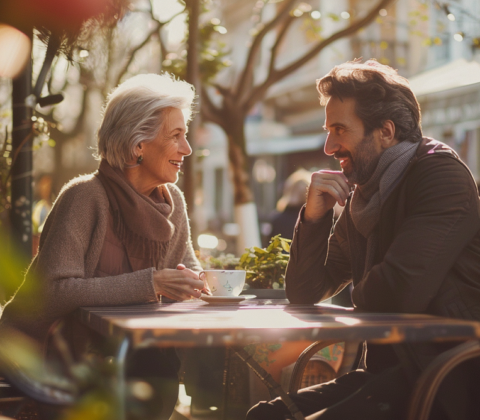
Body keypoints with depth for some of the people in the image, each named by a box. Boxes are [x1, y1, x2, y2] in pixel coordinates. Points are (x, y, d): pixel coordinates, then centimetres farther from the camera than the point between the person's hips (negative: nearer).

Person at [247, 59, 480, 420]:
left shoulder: (441, 172, -10)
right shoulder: (361, 199, 14)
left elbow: (403, 292, -23)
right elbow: (304, 293, 16)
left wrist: (360, 295, 0)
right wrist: (315, 215, 1)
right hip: (387, 370, 8)